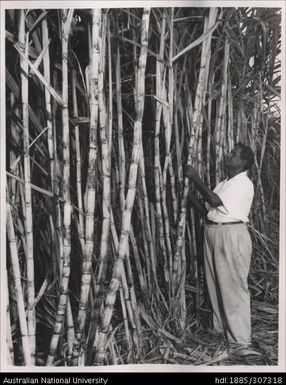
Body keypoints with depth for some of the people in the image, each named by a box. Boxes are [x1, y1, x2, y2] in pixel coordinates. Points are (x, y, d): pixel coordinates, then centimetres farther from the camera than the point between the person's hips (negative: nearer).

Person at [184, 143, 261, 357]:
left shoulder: (244, 184, -7)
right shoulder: (223, 184, 20)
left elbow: (215, 201, -19)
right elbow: (207, 210, 15)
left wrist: (195, 178, -13)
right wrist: (189, 194, 6)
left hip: (232, 235, -8)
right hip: (212, 233, 8)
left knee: (234, 287, -9)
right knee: (215, 285, 13)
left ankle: (240, 342, -4)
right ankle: (220, 328, 29)